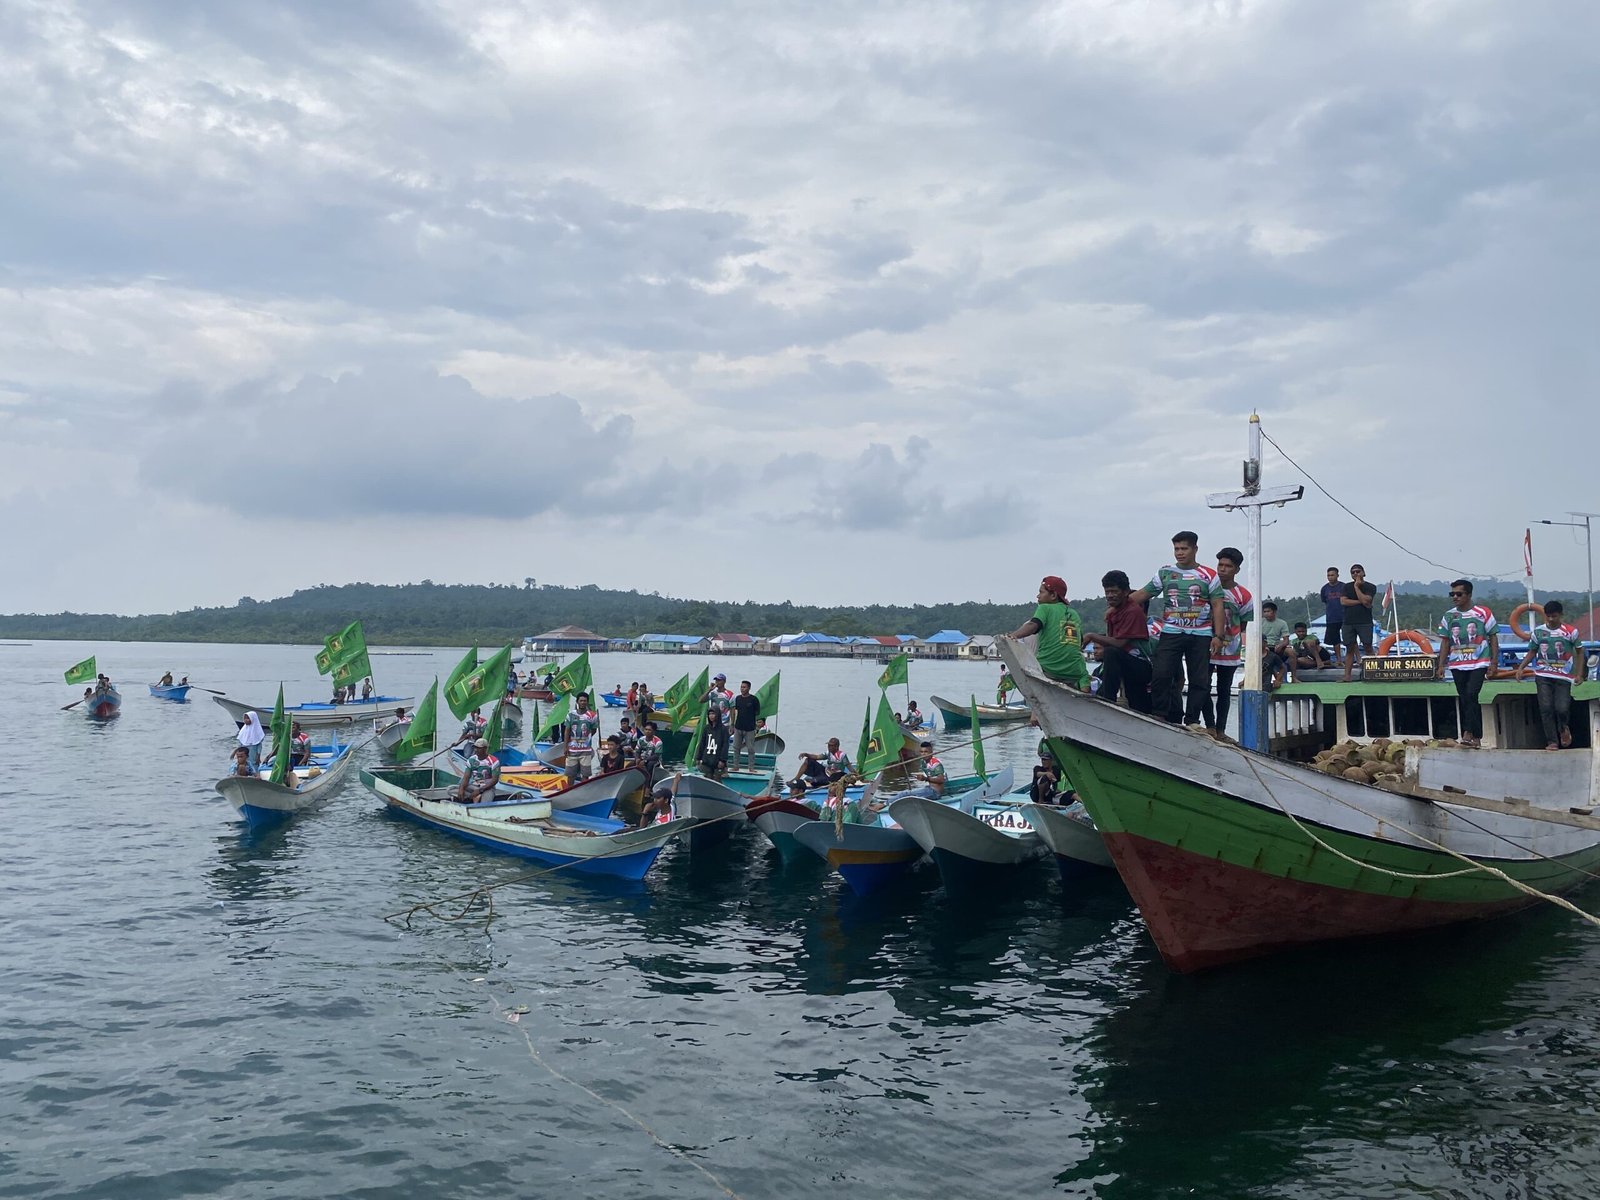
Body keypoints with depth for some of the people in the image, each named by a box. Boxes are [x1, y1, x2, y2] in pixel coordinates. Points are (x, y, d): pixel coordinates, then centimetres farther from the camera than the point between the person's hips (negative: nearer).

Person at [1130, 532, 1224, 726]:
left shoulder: (1208, 575, 6)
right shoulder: (1164, 573, 10)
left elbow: (1217, 606, 3)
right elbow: (1142, 594, 9)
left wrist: (1218, 636, -5)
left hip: (1201, 635, 0)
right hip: (1171, 633, 0)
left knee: (1200, 680, 1)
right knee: (1160, 674, -12)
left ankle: (1192, 721, 10)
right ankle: (1160, 717, -1)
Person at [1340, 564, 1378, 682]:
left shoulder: (1370, 587, 3)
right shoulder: (1347, 586, 13)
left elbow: (1365, 600, -13)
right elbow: (1343, 601, -2)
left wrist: (1356, 586, -8)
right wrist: (1360, 602, -7)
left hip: (1365, 622, -3)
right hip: (1348, 622, 3)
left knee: (1367, 647, -7)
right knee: (1349, 648, 3)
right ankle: (1347, 676, 3)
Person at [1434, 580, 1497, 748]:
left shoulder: (1483, 613, -1)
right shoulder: (1448, 616, 9)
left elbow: (1493, 638, 2)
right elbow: (1445, 641, 13)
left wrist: (1494, 663, -4)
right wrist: (1440, 665, 7)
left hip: (1479, 663, -4)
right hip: (1457, 665, 4)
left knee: (1471, 696, -19)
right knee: (1464, 700, 6)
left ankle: (1468, 733, -20)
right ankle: (1476, 738, 12)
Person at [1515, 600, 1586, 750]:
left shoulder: (1571, 631, -1)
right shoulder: (1538, 631, 5)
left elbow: (1580, 652, 7)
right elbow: (1532, 652, 14)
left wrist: (1579, 674, -1)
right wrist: (1521, 667, 0)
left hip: (1563, 677, -2)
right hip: (1543, 676, 2)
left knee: (1562, 708, -10)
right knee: (1546, 708, -5)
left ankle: (1563, 728, 25)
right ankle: (1552, 742, 3)